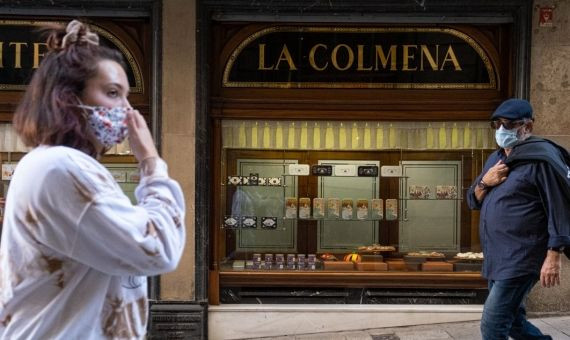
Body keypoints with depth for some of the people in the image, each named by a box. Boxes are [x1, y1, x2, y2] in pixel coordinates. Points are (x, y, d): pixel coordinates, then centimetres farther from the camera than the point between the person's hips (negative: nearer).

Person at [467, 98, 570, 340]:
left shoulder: (541, 159, -13)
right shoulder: (495, 159, 14)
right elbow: (473, 201, 17)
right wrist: (484, 182, -4)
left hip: (521, 259, -9)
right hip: (496, 257, 9)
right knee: (511, 321, 18)